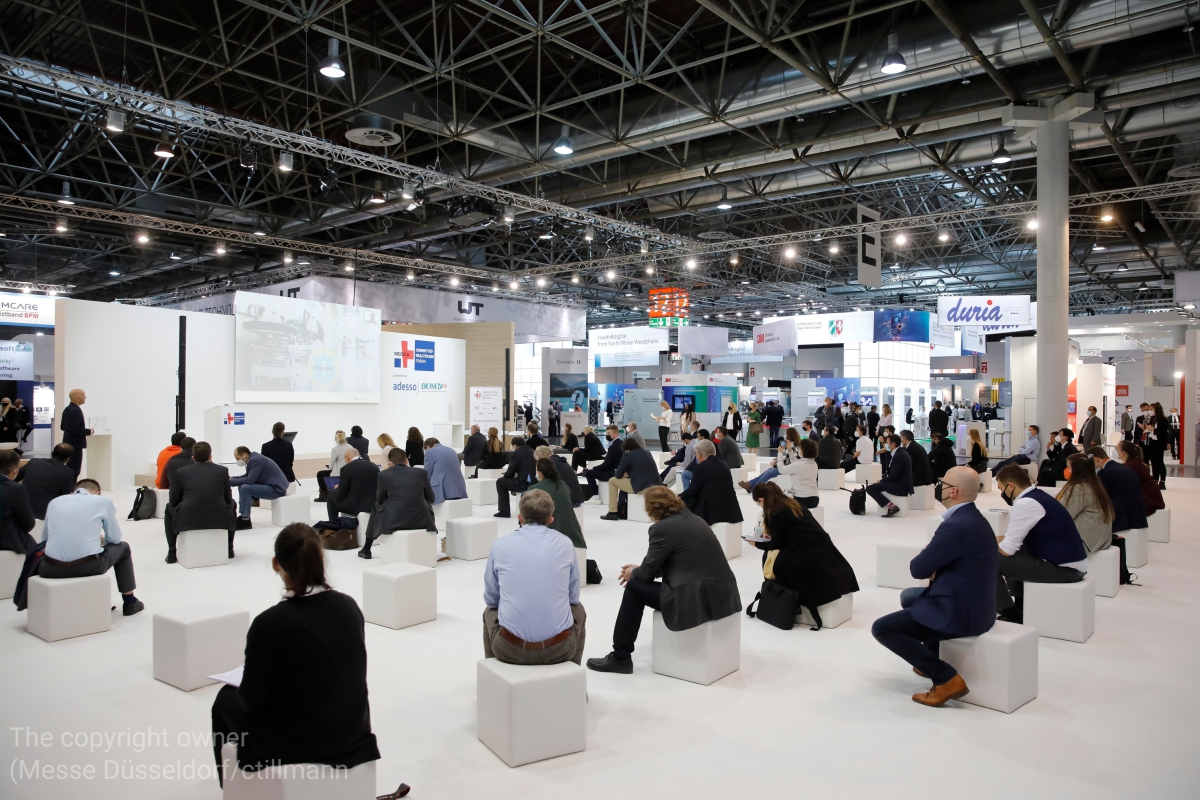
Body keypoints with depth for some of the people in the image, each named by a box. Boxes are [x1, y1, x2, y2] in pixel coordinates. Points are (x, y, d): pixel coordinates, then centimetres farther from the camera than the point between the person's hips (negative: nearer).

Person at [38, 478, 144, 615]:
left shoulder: (54, 502, 15)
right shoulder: (103, 501, 6)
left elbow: (44, 538, 19)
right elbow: (114, 538, 11)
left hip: (51, 569, 3)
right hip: (89, 567, -3)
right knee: (123, 548, 28)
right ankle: (130, 603, 37)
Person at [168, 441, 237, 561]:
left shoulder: (181, 472, 6)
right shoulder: (223, 470, 7)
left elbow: (173, 501, 13)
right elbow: (228, 499, 13)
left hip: (188, 520, 0)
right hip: (219, 520, 0)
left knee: (169, 509, 33)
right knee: (232, 505, 34)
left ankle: (171, 553, 28)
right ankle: (229, 549, 36)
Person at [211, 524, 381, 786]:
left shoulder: (270, 622, -22)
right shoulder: (350, 606, -6)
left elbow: (252, 700, -11)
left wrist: (238, 690, 10)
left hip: (293, 744, -5)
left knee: (226, 700, 25)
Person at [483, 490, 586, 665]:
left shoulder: (500, 545, 0)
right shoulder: (565, 544, 1)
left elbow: (491, 599, 11)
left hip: (510, 648, 0)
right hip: (560, 648, 0)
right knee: (578, 610, 33)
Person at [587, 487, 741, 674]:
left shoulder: (662, 528, -9)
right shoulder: (693, 519, 16)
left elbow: (648, 573, -2)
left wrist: (632, 573, 21)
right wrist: (639, 569, 30)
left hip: (697, 600, -9)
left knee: (634, 586, 8)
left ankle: (620, 658, 15)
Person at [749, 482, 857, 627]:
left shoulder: (775, 512, -6)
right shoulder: (793, 504, 17)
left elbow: (776, 544, 1)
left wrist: (757, 544, 16)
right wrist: (769, 531, 37)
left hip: (809, 558, -8)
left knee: (769, 556, 7)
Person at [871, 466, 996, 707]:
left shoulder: (956, 525, -25)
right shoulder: (972, 517, 7)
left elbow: (918, 569, -19)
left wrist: (923, 558, 2)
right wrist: (934, 568, -2)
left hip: (959, 611, -10)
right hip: (974, 602, 10)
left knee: (881, 628, -4)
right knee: (908, 596, 32)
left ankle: (946, 678, -9)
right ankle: (931, 659, 34)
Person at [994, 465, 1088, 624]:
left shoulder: (1025, 504, -19)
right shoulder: (1037, 496, 12)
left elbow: (1007, 549, -16)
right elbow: (1014, 538, 22)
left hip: (1064, 569, -10)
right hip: (1069, 563, 10)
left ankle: (1011, 615, 5)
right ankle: (1020, 607, 29)